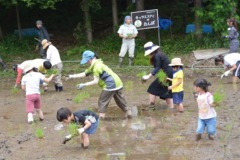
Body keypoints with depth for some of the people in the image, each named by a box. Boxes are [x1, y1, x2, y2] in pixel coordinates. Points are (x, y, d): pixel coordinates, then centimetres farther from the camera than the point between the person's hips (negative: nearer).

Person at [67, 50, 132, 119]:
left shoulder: (97, 66, -16)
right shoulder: (94, 66, 15)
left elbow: (96, 81, -18)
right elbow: (85, 74, 17)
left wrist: (84, 85, -17)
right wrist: (72, 76, 10)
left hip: (111, 85, -10)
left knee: (102, 101, 1)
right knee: (120, 100, 20)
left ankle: (101, 116, 0)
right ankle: (128, 112, 25)